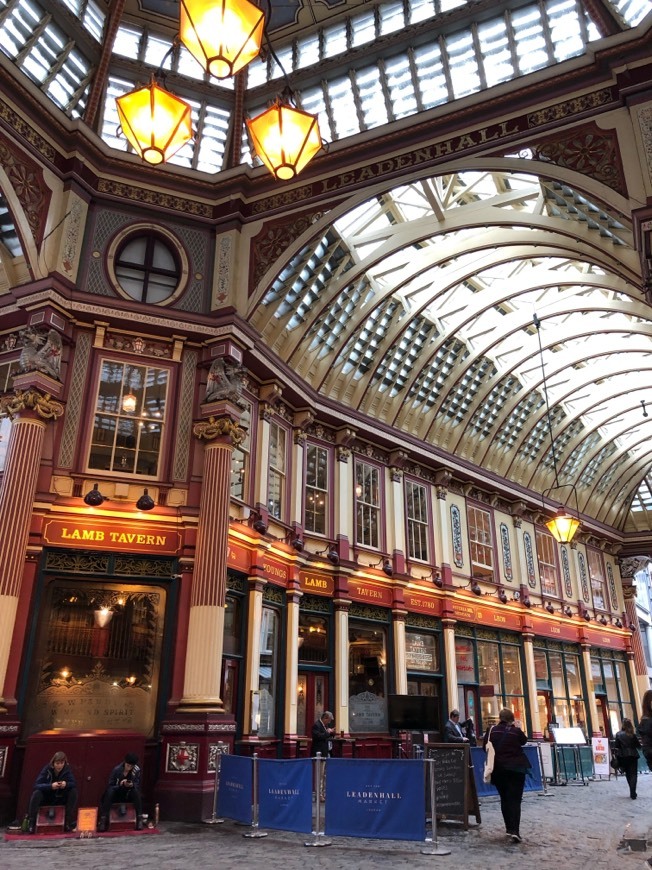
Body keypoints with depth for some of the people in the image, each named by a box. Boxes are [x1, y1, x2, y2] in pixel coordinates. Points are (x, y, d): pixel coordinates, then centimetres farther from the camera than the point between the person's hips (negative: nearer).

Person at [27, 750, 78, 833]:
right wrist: (51, 786, -39)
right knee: (36, 793, -31)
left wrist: (66, 784, -38)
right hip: (46, 798, -2)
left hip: (61, 799, 2)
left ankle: (69, 822, -13)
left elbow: (74, 784, -16)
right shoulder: (47, 769, -16)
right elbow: (36, 785, -25)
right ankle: (31, 824, -23)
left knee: (73, 791, -23)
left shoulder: (67, 770, -11)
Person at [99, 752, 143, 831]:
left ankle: (139, 819, -28)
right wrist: (121, 784, -34)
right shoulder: (116, 770, -17)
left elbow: (137, 786, -10)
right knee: (109, 791, -33)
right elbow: (109, 786, -17)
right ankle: (103, 819, -30)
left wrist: (132, 785, -33)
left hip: (129, 795, 1)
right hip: (116, 796, -1)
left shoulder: (137, 770, -11)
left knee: (136, 791, -31)